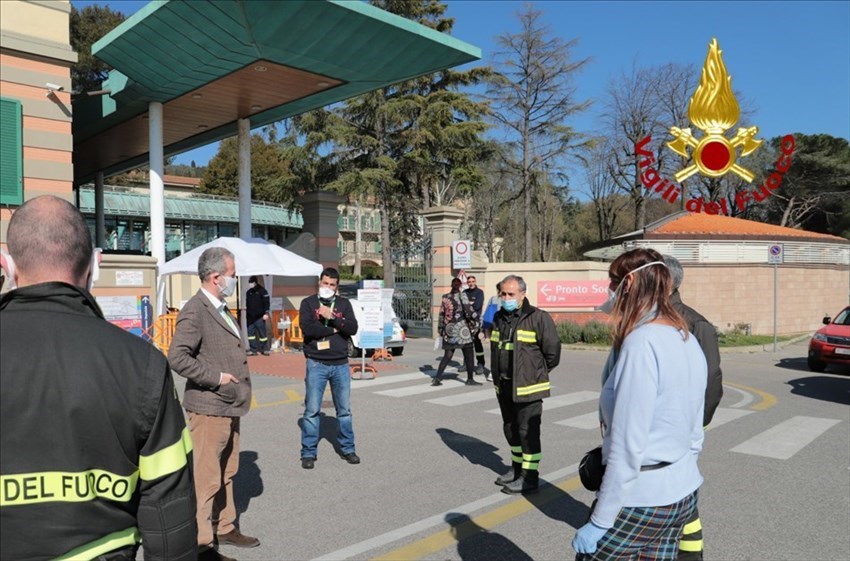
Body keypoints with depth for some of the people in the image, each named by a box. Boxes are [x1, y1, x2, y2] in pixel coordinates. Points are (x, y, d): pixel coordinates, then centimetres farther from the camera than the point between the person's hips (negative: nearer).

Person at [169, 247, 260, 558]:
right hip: (209, 407, -9)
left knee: (227, 473, 19)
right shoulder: (195, 311, -17)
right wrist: (216, 377, -21)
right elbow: (177, 357, -25)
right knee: (207, 478, 0)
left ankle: (224, 528, 33)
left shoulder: (221, 308, 13)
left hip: (228, 406, 9)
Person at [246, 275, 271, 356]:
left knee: (262, 332, -1)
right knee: (250, 332, 3)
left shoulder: (261, 291, -4)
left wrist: (266, 313, -14)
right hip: (250, 317, 6)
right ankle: (253, 349, 10)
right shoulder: (248, 292, 13)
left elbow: (266, 302, -8)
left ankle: (265, 349, 9)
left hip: (259, 316, -6)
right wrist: (246, 307, 1)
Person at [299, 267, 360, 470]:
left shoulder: (344, 304, 9)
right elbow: (307, 328, -14)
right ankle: (309, 452, 12)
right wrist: (334, 329, -10)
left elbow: (353, 328, -5)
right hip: (316, 364, -2)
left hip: (341, 364, 3)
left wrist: (332, 317, -15)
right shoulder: (308, 303, 1)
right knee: (312, 410, 0)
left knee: (344, 409, 10)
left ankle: (347, 448, 22)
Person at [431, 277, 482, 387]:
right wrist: (477, 318, -1)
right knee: (468, 355, 6)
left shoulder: (446, 297, 8)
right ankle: (470, 379, 11)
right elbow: (468, 310, -15)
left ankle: (437, 378, 2)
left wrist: (440, 328, 18)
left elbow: (442, 314, 11)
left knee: (447, 355, 10)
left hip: (449, 330, 5)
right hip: (462, 329, -5)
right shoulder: (462, 295, -6)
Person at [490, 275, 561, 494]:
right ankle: (517, 467, 34)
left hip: (528, 387, -7)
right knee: (510, 429, 18)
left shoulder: (538, 318, -13)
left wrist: (537, 374, -1)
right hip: (504, 386, 8)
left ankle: (529, 476, 9)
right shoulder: (499, 318, 10)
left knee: (528, 431, -2)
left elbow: (552, 351, -11)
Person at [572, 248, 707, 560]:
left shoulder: (641, 342, -20)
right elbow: (694, 435, 13)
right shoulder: (688, 341, 6)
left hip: (639, 500, -8)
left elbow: (628, 446, -21)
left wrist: (599, 521, -15)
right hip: (684, 495, 8)